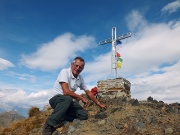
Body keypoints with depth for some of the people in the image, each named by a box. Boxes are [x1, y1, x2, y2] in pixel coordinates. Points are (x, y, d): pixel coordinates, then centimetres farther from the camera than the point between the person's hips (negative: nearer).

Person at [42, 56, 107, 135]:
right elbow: (66, 92, -29)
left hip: (69, 102, 7)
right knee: (68, 99, -39)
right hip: (56, 99, -6)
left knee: (84, 115, -12)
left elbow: (88, 92, 14)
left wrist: (99, 104, 16)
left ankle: (60, 118, -2)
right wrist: (82, 98, -17)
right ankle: (49, 125, -27)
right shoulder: (65, 72, -19)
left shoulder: (80, 78, 3)